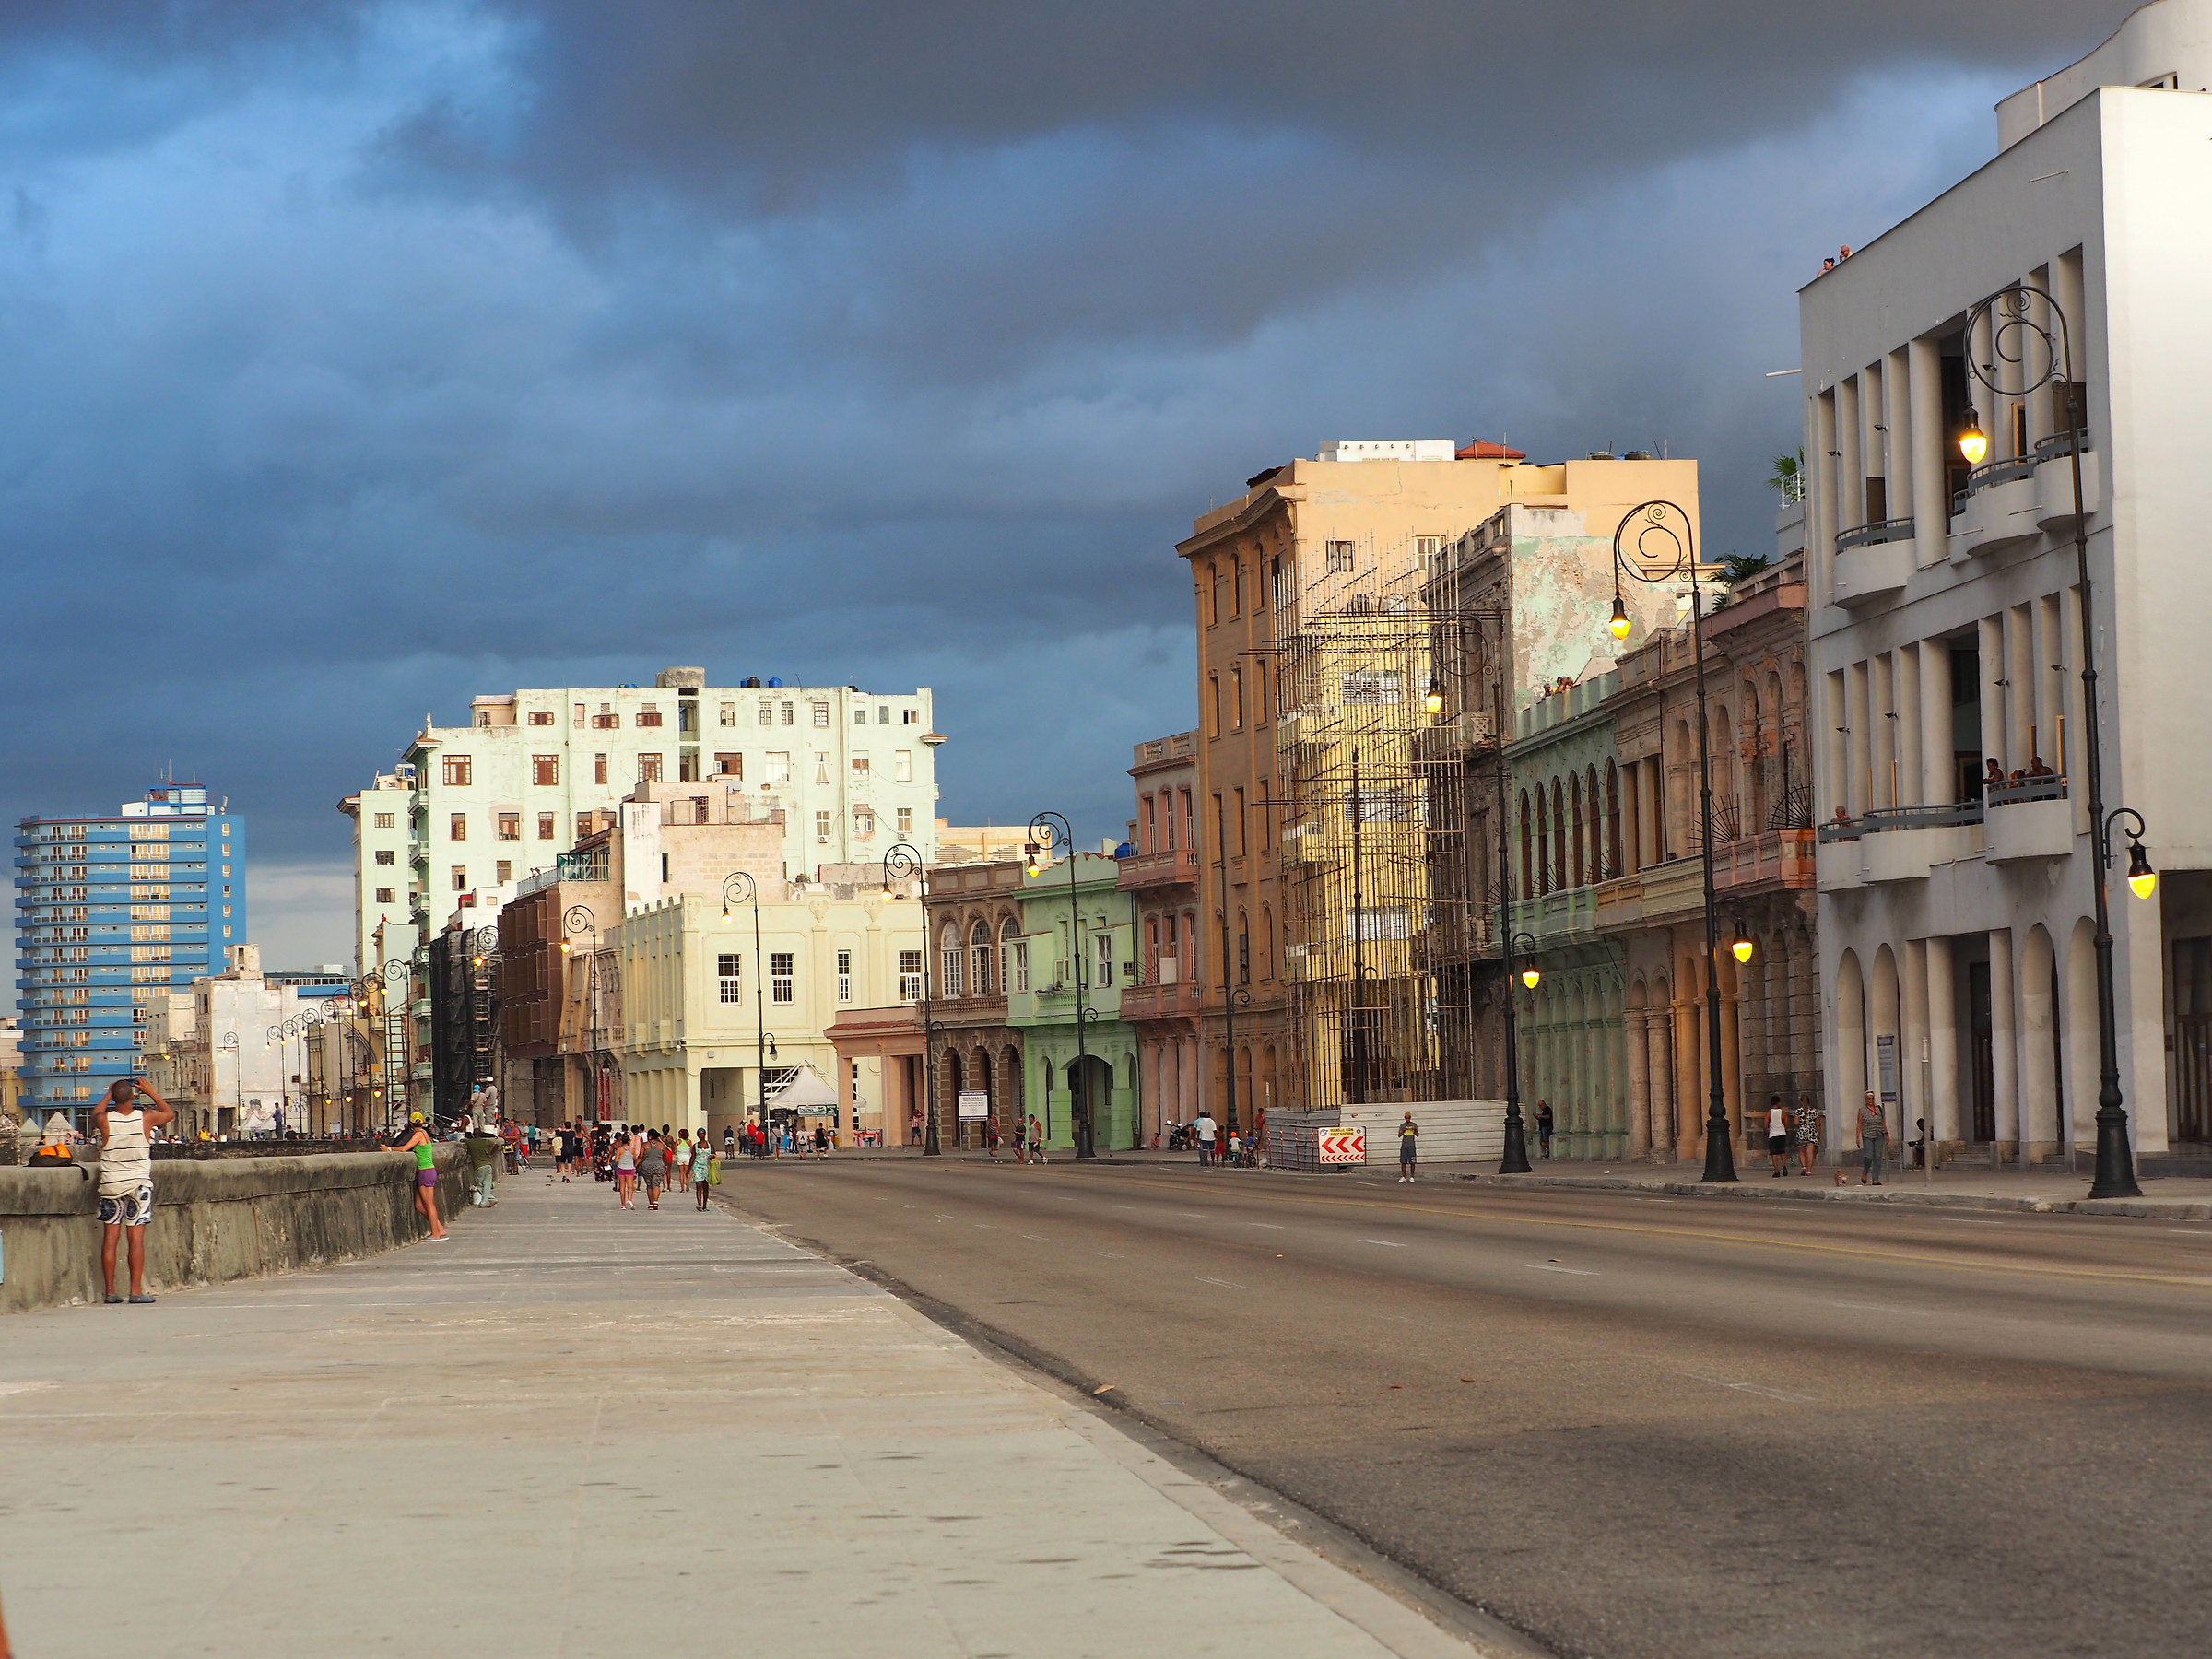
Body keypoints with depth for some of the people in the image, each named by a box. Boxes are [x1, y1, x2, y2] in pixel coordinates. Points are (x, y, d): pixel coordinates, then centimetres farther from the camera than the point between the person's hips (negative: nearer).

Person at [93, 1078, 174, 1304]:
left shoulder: (105, 1120, -8)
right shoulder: (146, 1118, -7)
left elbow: (95, 1114, 19)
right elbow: (169, 1113, 15)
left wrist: (109, 1094, 22)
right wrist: (150, 1092, 17)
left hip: (110, 1184, 1)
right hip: (138, 1183, -1)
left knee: (110, 1238, 5)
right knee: (136, 1238, -2)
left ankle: (110, 1291, 5)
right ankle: (136, 1290, -5)